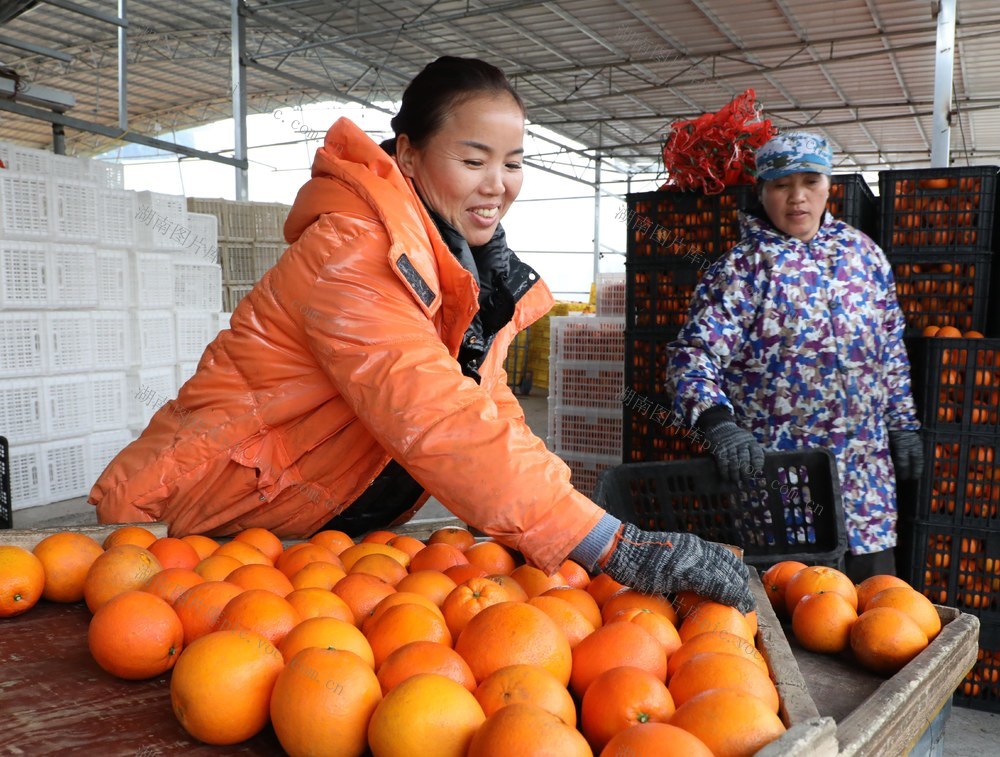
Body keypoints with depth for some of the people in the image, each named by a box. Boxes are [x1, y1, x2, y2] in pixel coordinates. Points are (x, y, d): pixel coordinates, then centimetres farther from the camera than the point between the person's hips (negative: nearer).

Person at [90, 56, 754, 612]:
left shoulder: (474, 264, 2)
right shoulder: (352, 253, -25)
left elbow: (490, 416, -3)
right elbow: (438, 423, -37)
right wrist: (622, 549, -39)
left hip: (321, 539, 7)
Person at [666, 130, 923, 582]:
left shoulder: (862, 251, 8)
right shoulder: (742, 268, -8)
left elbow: (890, 345, 16)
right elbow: (694, 354, -18)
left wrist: (902, 423, 14)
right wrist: (718, 423, -34)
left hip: (865, 469, 5)